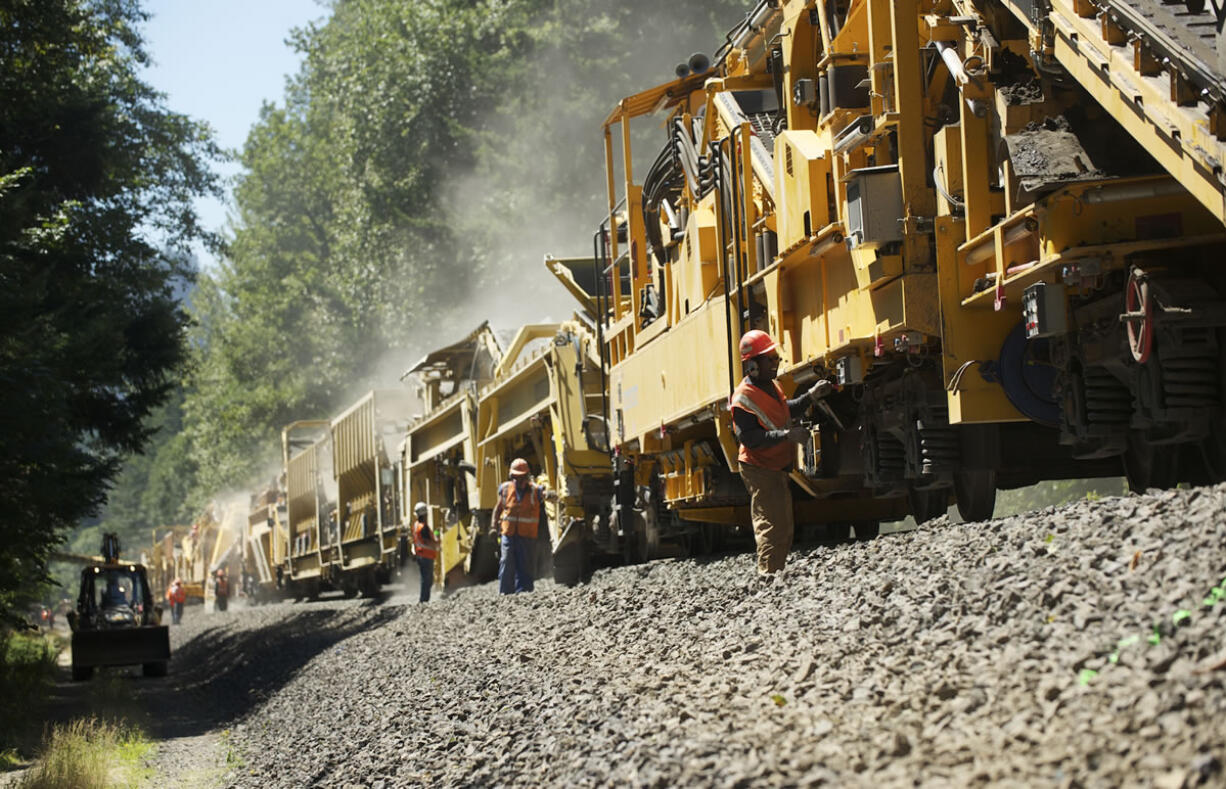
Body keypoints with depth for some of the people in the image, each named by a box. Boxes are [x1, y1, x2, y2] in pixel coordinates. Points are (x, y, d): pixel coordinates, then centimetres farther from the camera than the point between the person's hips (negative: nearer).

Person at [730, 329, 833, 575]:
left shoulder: (772, 386, 11)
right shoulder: (743, 398, -21)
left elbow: (787, 410, 26)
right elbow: (748, 437, -29)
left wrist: (811, 396, 12)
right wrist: (786, 435, -34)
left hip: (777, 468, 10)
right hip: (759, 470, -10)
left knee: (785, 527, 16)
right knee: (771, 526, -12)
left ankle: (778, 572, 24)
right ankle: (768, 574, -11)